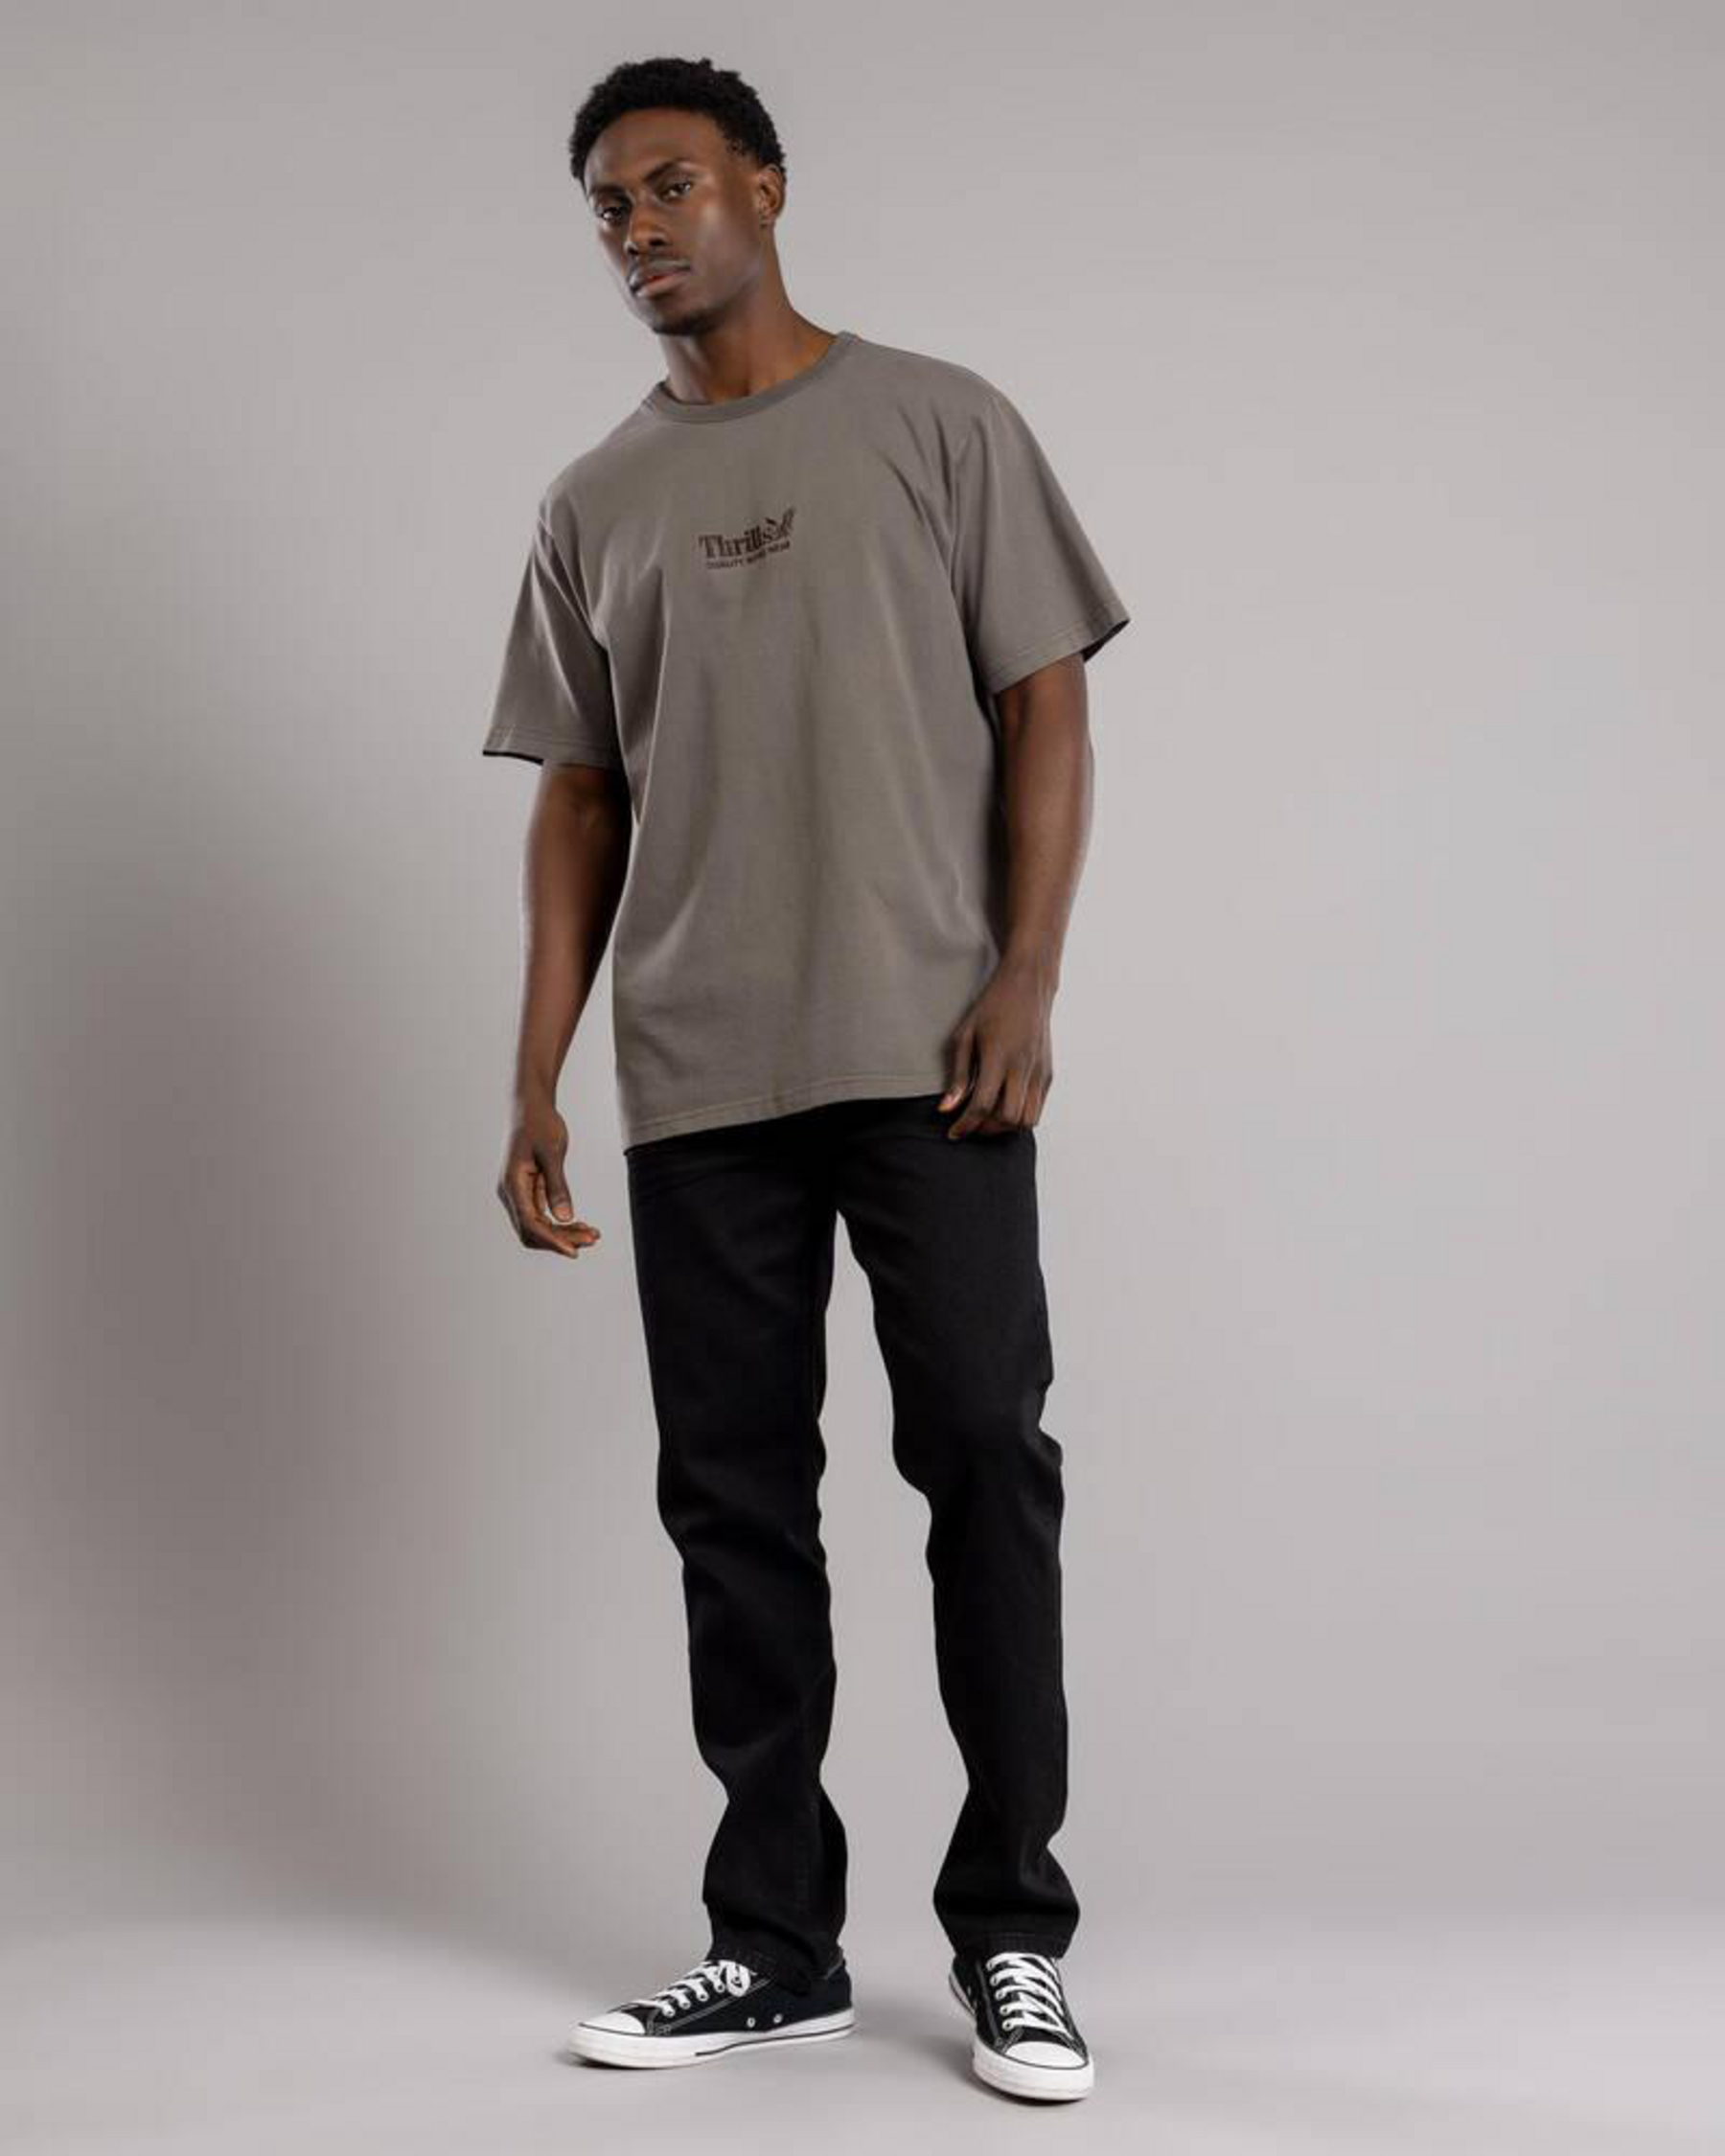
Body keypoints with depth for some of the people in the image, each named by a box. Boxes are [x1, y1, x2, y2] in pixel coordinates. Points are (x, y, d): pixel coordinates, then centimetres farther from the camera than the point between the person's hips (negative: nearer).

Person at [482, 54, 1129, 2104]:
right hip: (695, 1079, 4)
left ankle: (1011, 1933, 6)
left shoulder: (937, 421, 6)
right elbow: (580, 801, 13)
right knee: (733, 1502, 5)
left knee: (983, 1462, -5)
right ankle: (776, 1944, 14)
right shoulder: (592, 505, 15)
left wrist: (1025, 980, -10)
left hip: (926, 1053, -3)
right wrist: (534, 1087, 6)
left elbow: (1045, 708, 1)